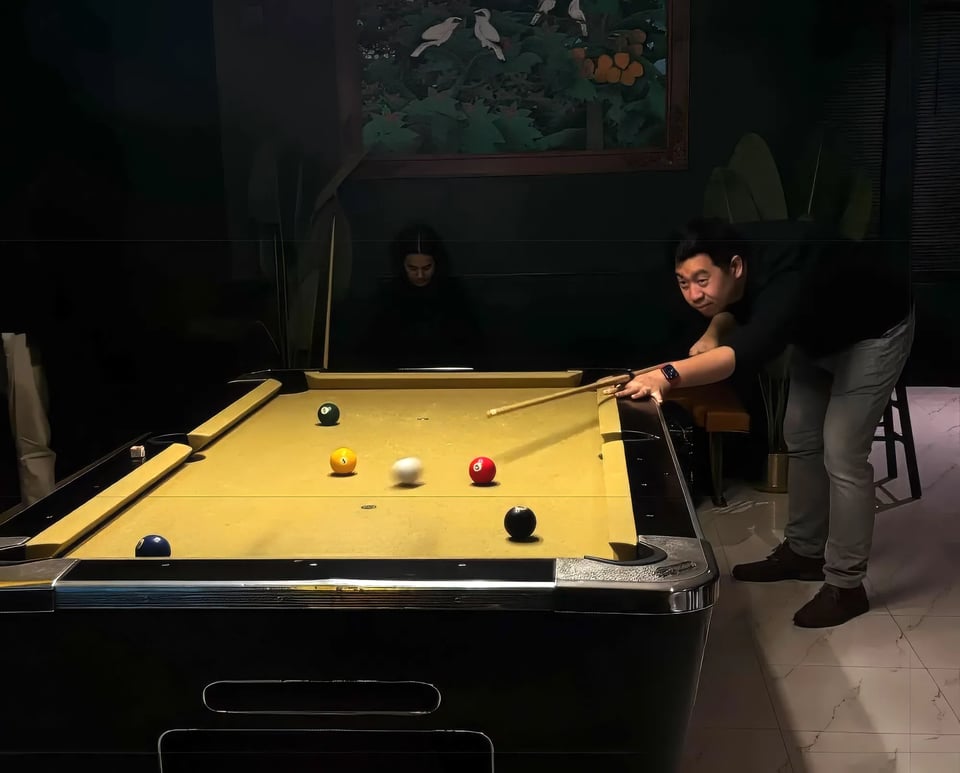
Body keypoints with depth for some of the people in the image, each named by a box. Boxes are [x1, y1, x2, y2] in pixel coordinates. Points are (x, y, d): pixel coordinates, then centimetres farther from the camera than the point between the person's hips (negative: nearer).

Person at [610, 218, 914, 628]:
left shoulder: (785, 281, -44)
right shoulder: (731, 251, -19)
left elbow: (749, 352, -62)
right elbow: (737, 303, 4)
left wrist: (669, 374, -75)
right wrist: (714, 331, -17)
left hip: (873, 330, -8)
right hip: (817, 328, 9)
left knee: (842, 455, -11)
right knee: (801, 439, 12)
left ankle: (845, 586, 0)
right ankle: (804, 551, 26)